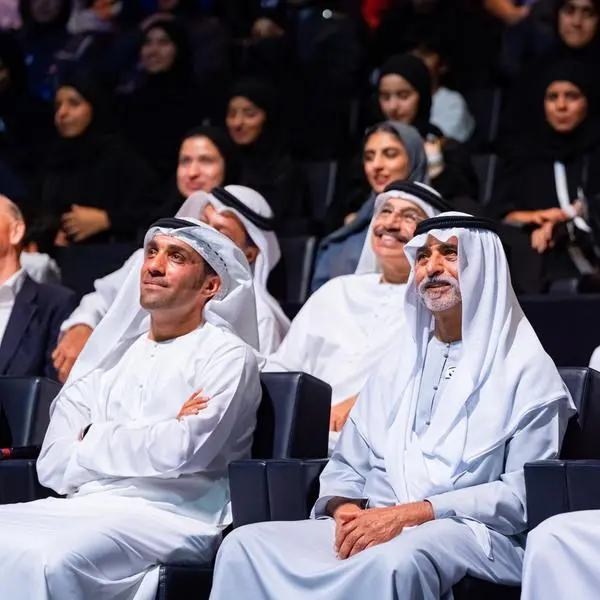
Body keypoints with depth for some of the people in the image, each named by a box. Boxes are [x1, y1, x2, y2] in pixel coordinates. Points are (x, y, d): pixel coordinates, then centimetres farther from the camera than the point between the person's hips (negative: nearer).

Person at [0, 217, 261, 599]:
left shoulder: (227, 356, 5)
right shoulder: (106, 360, 20)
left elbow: (183, 450, -13)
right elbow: (52, 466, 9)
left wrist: (93, 441, 2)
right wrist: (152, 440, -3)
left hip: (169, 516, -5)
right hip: (84, 508, 5)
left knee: (51, 558, -33)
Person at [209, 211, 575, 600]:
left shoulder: (525, 368, 3)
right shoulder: (401, 361, 23)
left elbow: (525, 494, -7)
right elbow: (347, 465, 22)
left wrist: (410, 514, -16)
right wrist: (345, 510, -4)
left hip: (470, 533, -6)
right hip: (375, 526, 6)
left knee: (394, 560, -41)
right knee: (246, 545, -19)